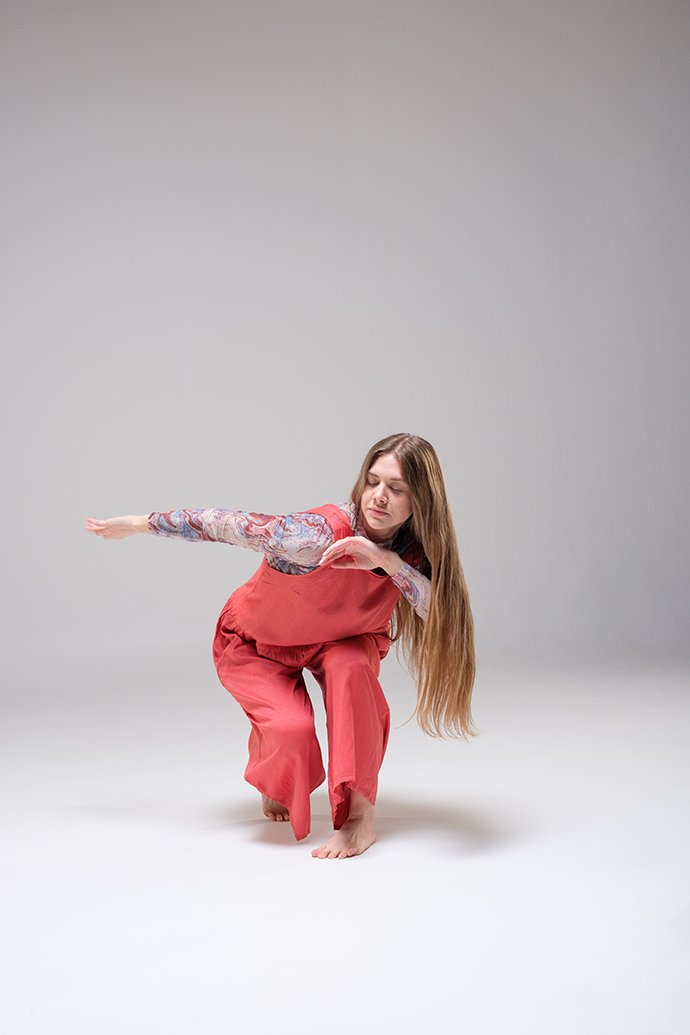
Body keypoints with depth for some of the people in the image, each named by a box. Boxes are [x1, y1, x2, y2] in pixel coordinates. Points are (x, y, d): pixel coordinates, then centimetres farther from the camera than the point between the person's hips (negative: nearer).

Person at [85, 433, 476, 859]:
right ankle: (274, 785, 14)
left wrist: (389, 561, -49)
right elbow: (226, 524, -28)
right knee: (292, 730, -25)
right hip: (254, 644, -3)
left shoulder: (416, 551, -22)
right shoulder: (319, 534, -39)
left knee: (350, 667, -32)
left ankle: (360, 816, -24)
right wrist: (136, 524, -16)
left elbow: (447, 615, -35)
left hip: (339, 640, 3)